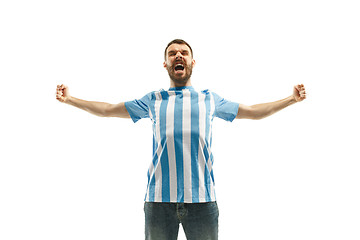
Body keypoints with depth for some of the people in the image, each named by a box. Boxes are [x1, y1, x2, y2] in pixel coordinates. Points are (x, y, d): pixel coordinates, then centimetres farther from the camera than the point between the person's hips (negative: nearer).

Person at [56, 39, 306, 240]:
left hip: (202, 198, 0)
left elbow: (253, 111, 24)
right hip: (159, 198, 0)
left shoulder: (210, 99, 15)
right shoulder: (154, 101, 15)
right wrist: (69, 99, 19)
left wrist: (292, 99, 22)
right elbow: (107, 110, 21)